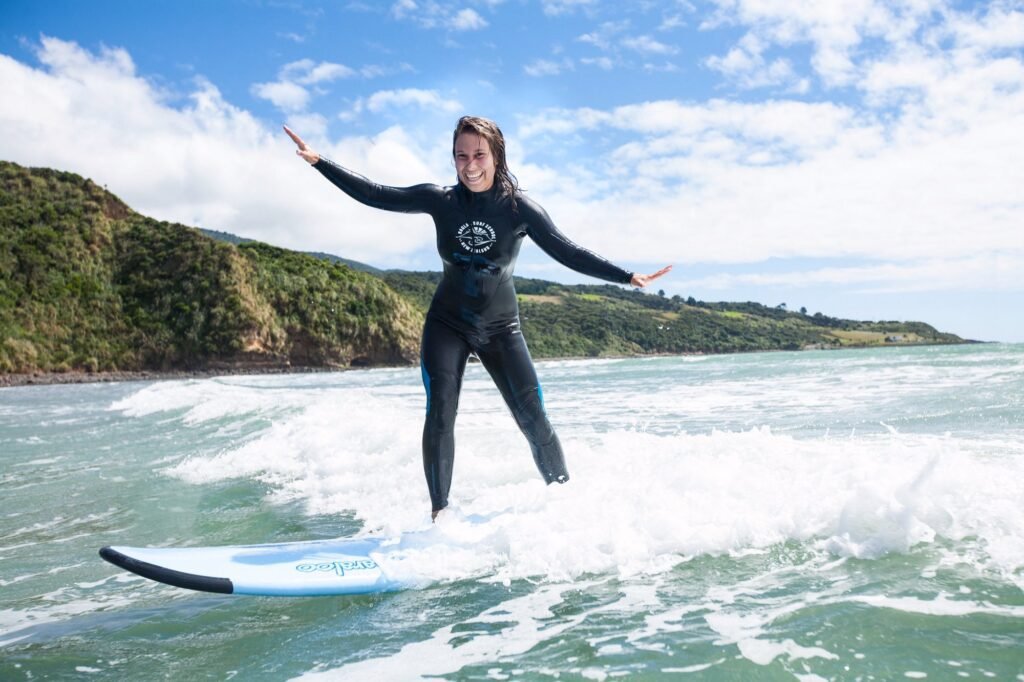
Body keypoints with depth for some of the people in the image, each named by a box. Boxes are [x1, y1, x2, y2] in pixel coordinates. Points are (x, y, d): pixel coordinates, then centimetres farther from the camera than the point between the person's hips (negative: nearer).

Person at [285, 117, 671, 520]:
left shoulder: (519, 208, -11)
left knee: (533, 419, -7)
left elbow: (568, 253, -10)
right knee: (440, 415, -14)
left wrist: (628, 277, -16)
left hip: (500, 328, -1)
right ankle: (439, 512, -5)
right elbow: (373, 195, -1)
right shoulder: (440, 200, -7)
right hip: (447, 325, 1)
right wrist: (317, 161, -4)